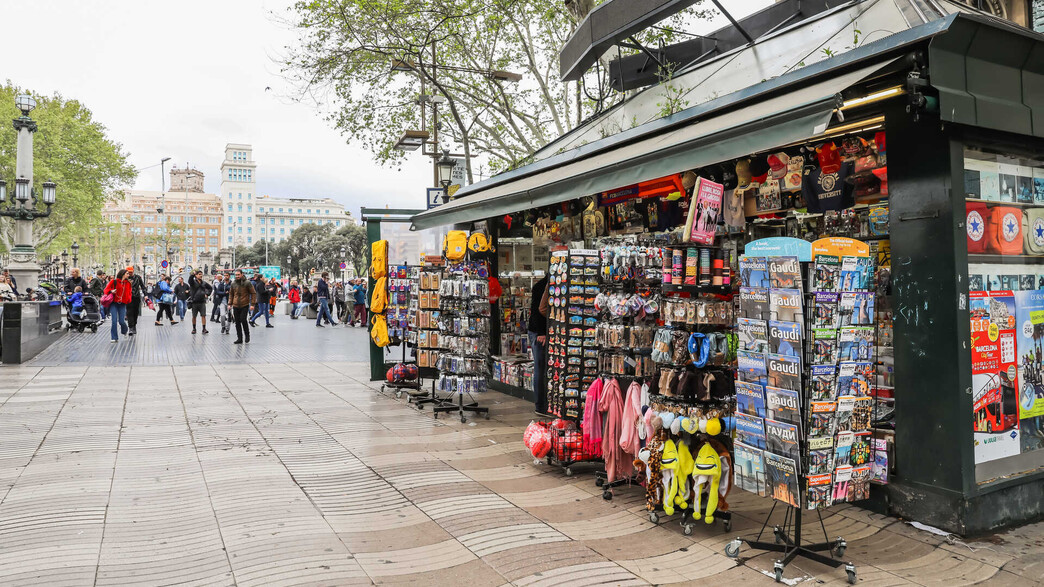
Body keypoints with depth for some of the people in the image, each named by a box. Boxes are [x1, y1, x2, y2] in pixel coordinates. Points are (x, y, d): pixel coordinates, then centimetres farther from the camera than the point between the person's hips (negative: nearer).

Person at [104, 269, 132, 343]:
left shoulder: (128, 283, 11)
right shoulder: (114, 282, 0)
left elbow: (129, 293, 20)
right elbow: (106, 289, 3)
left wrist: (128, 299, 1)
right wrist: (111, 291, -17)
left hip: (122, 304, 2)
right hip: (113, 303, -2)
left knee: (121, 321, -5)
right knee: (114, 321, -9)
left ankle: (124, 331, 28)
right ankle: (115, 338, -1)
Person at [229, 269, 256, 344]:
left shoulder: (247, 283, -5)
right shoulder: (233, 284, 7)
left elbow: (253, 293, -3)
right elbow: (231, 294, 19)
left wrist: (252, 304, -9)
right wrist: (230, 303, 10)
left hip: (244, 305, -4)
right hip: (235, 306, 4)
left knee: (243, 320, -15)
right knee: (237, 322, 5)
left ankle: (247, 335, 7)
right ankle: (239, 339, 13)